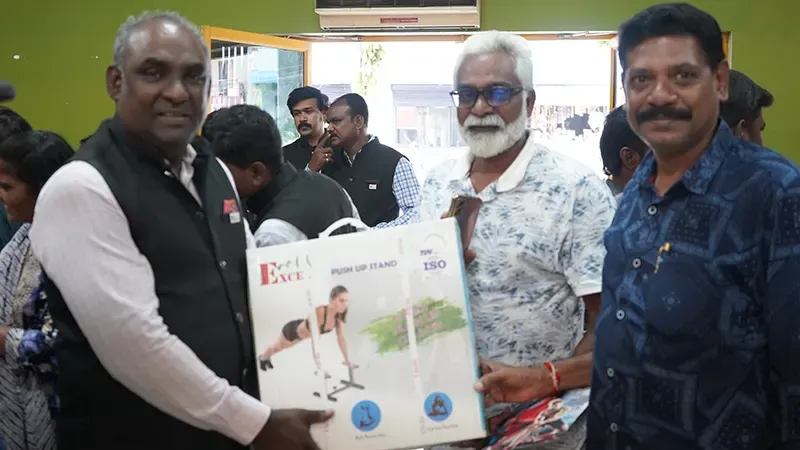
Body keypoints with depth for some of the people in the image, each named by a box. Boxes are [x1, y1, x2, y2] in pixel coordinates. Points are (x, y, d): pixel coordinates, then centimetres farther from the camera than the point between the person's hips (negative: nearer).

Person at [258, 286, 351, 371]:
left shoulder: (339, 316, -26)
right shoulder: (318, 312, -47)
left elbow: (341, 337, -14)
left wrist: (347, 359, -14)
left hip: (302, 331, 5)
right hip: (292, 329, -5)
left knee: (281, 348, 34)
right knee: (277, 347, 28)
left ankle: (268, 358, 64)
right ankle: (263, 358, 60)